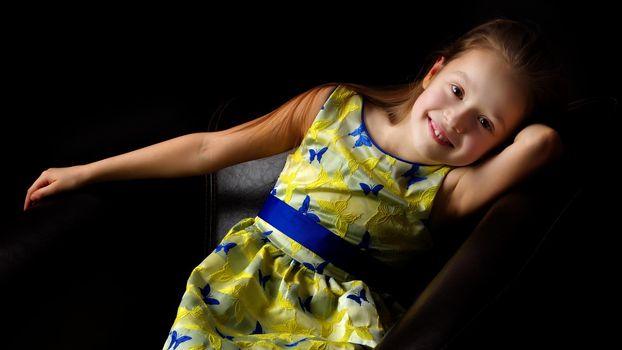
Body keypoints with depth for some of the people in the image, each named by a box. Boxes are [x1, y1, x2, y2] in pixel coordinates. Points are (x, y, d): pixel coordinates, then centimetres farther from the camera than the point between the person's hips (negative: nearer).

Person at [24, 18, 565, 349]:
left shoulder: (446, 189, 1)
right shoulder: (334, 106, 6)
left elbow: (540, 144, -19)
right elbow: (208, 149, 9)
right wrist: (87, 172, 11)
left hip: (337, 306, 0)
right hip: (250, 269, 1)